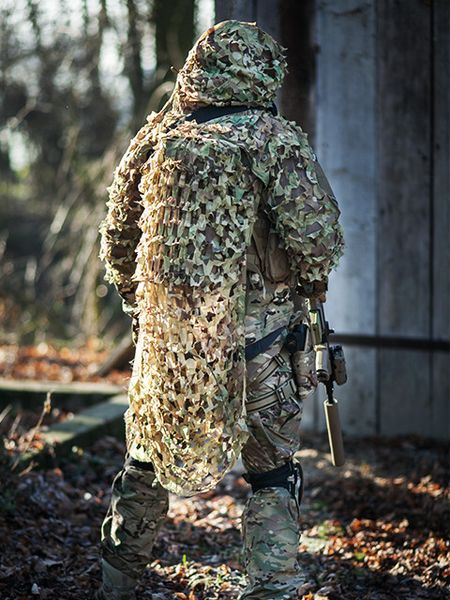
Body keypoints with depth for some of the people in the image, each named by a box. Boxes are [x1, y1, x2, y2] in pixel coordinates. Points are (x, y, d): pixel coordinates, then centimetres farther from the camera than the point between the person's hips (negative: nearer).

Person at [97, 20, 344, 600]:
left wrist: (140, 304, 26)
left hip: (166, 335, 4)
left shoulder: (155, 139, 4)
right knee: (272, 476, 9)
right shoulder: (274, 140, -9)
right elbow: (316, 235, -16)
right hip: (257, 339, -4)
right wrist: (309, 288, 4)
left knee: (147, 458, 21)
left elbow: (117, 240, 12)